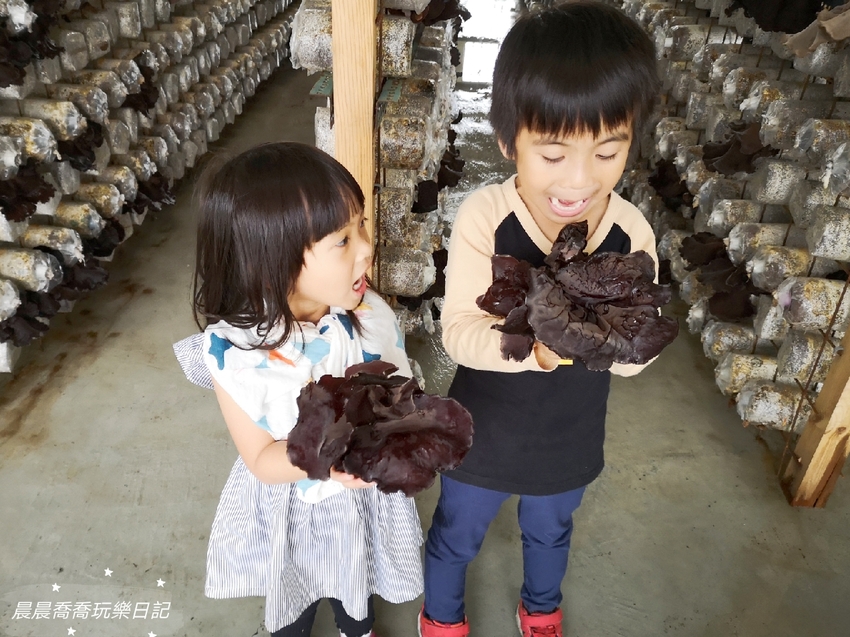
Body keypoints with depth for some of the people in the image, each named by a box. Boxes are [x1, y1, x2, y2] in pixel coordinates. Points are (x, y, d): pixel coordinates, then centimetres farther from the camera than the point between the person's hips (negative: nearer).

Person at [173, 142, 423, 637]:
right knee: (292, 596, 31)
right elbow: (261, 459, -21)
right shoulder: (233, 351, -30)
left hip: (366, 499, 2)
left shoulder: (370, 316, -24)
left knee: (356, 581, 33)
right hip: (290, 512, -1)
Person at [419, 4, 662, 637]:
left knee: (550, 532, 31)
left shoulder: (632, 234, -19)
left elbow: (635, 358, -15)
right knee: (456, 536, 24)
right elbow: (459, 333, -27)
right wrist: (532, 347, -45)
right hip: (483, 435, -2)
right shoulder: (484, 217, -27)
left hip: (571, 442, 3)